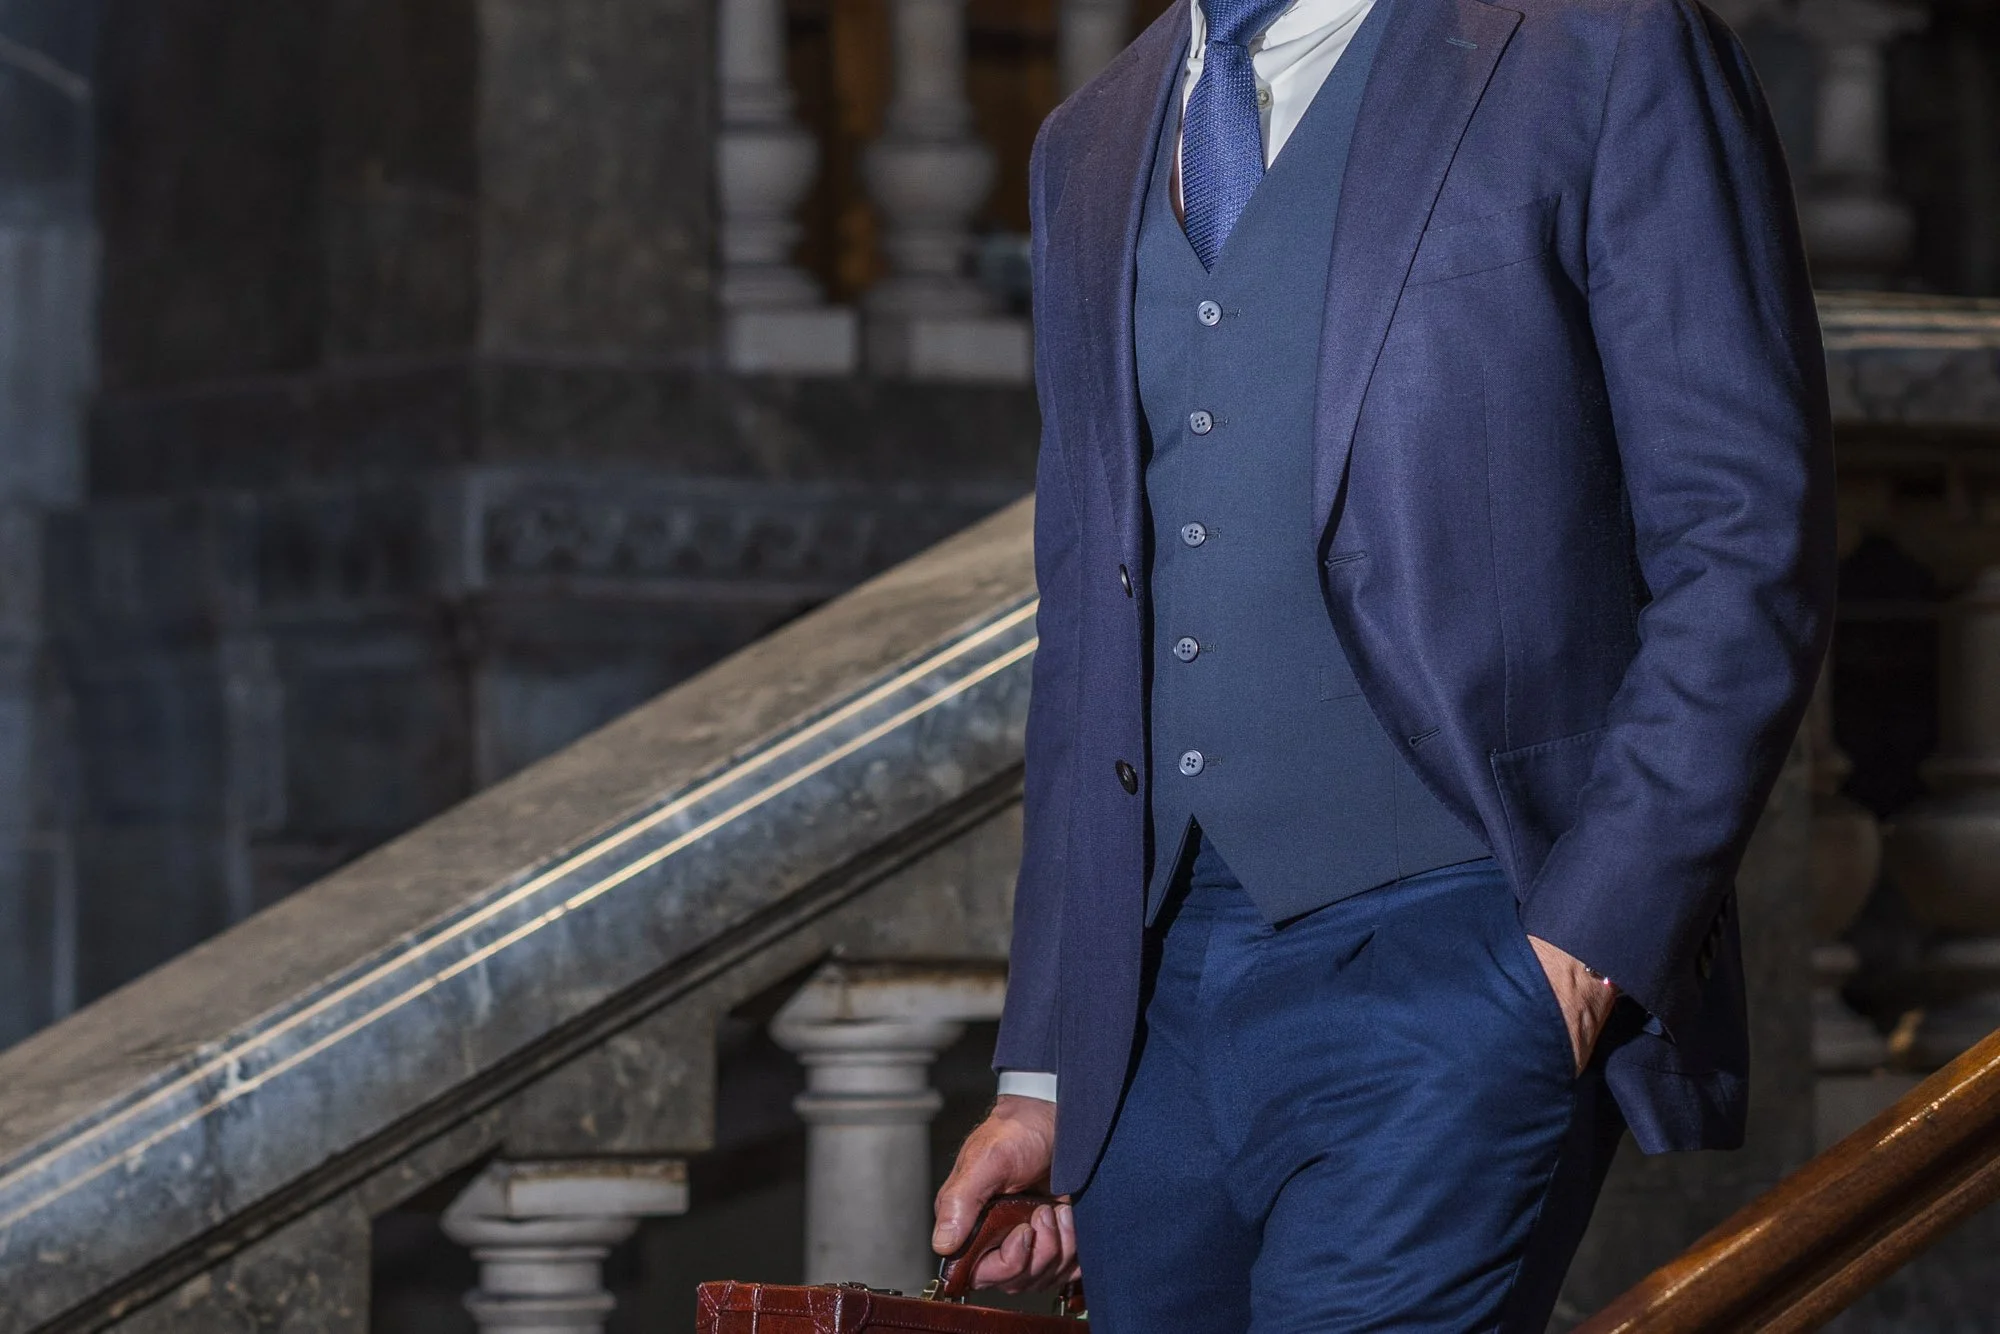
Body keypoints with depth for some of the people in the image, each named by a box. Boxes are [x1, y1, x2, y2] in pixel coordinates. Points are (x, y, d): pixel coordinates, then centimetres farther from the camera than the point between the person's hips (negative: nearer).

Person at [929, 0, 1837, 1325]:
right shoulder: (1091, 148, 19)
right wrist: (1043, 1072, 17)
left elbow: (1748, 554, -5)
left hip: (1456, 968, -6)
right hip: (1159, 1003, 6)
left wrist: (1590, 943, -14)